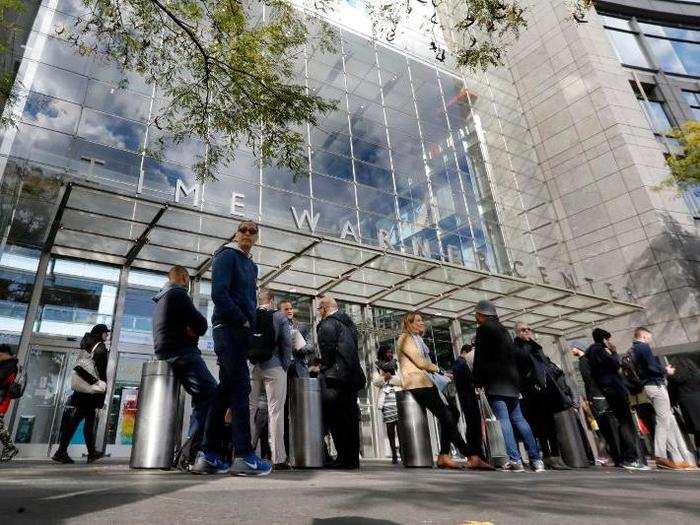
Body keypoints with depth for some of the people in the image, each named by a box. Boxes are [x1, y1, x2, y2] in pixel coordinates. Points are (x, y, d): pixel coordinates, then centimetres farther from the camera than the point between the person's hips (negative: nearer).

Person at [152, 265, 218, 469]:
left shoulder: (161, 299, 24)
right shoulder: (178, 294, -6)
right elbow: (201, 324, -13)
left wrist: (191, 330, 5)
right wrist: (195, 329, 7)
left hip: (166, 354, 10)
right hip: (182, 353, -10)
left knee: (202, 399, 12)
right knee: (212, 396, -18)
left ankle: (192, 454, 11)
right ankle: (192, 455, -24)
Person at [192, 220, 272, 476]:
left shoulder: (251, 266, 23)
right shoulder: (226, 256, -2)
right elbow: (219, 293, -15)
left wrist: (251, 325, 10)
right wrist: (243, 321, -11)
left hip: (241, 330, 9)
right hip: (229, 328, -9)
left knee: (226, 390, 6)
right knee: (241, 388, -11)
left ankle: (208, 455, 11)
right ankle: (243, 455, -9)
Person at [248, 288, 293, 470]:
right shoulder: (280, 316, 0)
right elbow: (287, 343, -5)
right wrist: (285, 365, 3)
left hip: (252, 367, 3)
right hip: (273, 366, -3)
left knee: (249, 409, 9)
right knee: (275, 411, -1)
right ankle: (278, 459, 0)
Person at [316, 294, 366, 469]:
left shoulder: (327, 324, -5)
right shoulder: (348, 322, 19)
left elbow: (327, 351, -13)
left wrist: (323, 371, 1)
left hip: (335, 377, -8)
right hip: (353, 376, 8)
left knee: (335, 417, -5)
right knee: (351, 417, 9)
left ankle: (344, 458, -5)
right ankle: (353, 459, 13)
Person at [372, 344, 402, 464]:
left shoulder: (397, 364, 15)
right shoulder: (378, 366, 16)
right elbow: (375, 382, 8)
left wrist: (390, 377, -5)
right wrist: (383, 377, -8)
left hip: (398, 395, 0)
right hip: (385, 397, 1)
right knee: (389, 425, -3)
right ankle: (394, 453, -1)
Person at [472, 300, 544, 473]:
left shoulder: (484, 328, -4)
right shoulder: (502, 329, 21)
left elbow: (480, 357, -10)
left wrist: (478, 381, -7)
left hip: (495, 382, -8)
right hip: (511, 380, 8)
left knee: (503, 419, -11)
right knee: (518, 418, 11)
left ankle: (515, 460, -17)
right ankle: (536, 458, 11)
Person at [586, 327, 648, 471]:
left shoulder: (590, 351, 21)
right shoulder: (598, 349, -9)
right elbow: (615, 364, -16)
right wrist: (614, 352, 1)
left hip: (608, 391, 10)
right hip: (614, 389, -10)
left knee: (623, 422, 10)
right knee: (627, 422, -10)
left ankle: (626, 458, 11)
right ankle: (632, 459, -13)